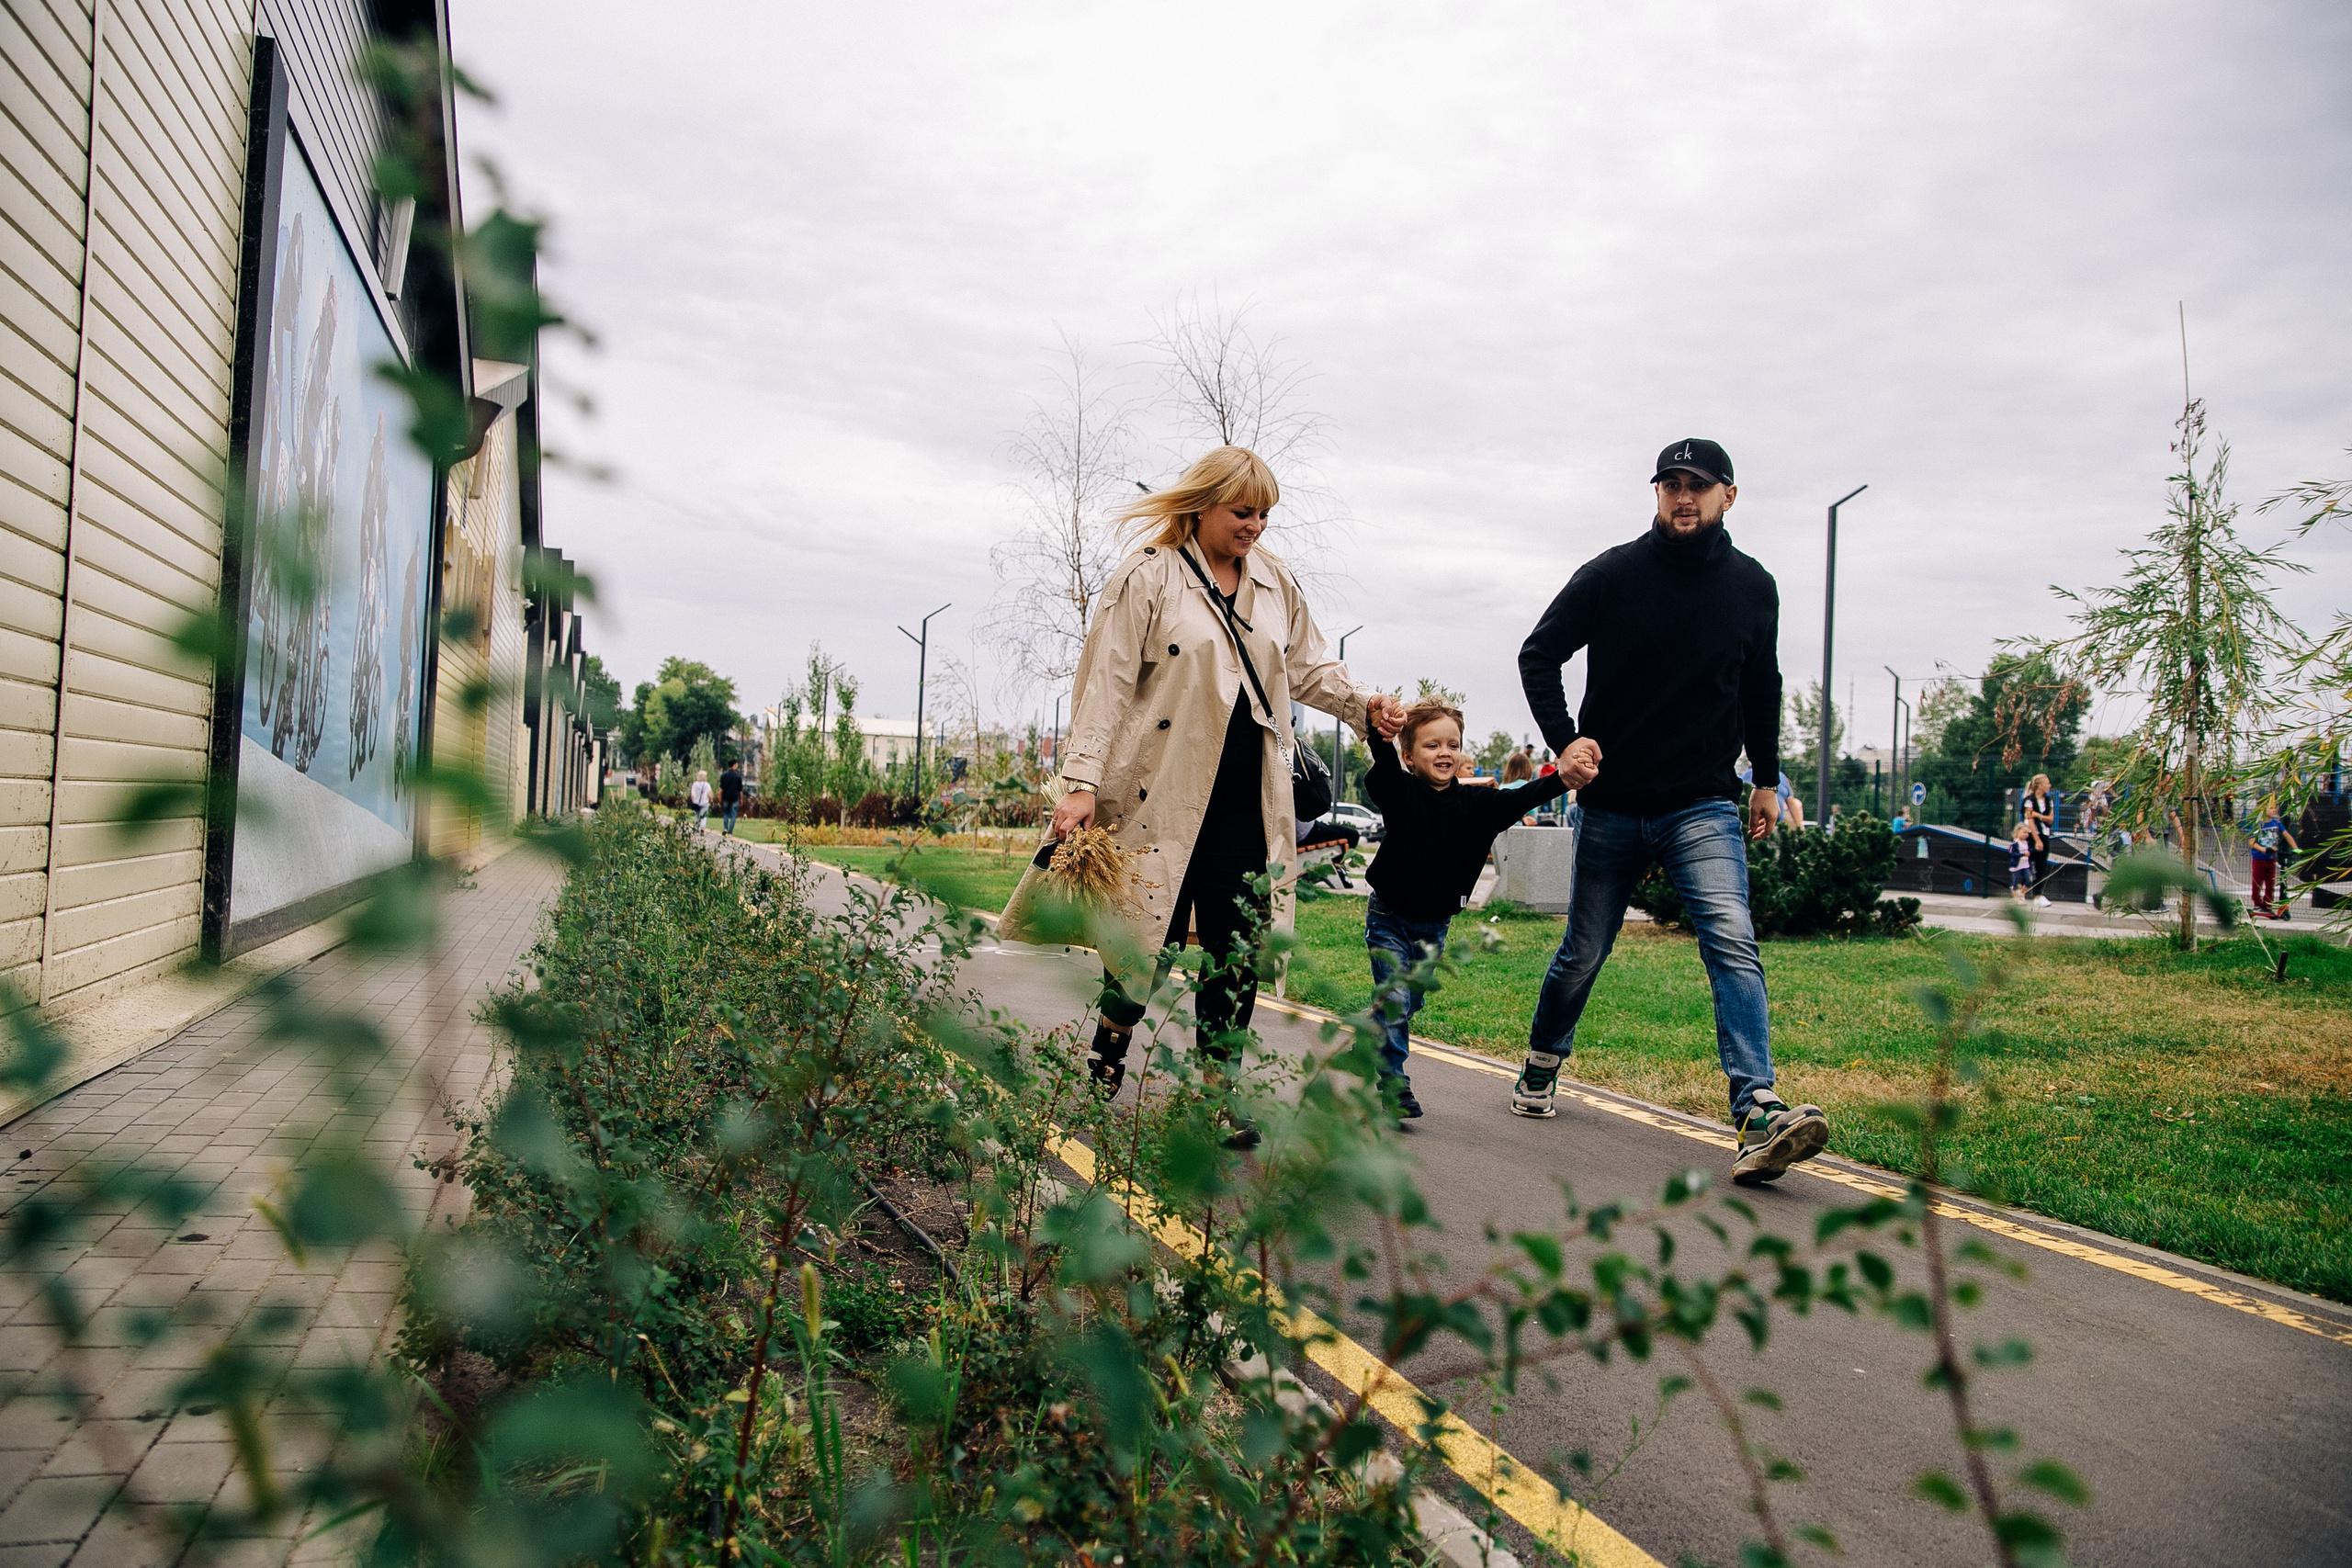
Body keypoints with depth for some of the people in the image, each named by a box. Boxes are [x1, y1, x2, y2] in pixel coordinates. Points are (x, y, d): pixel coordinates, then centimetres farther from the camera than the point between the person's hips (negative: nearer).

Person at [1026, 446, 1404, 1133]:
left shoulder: (1276, 583, 14)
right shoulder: (1147, 579, -4)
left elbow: (1307, 667, 21)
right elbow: (1107, 684, -8)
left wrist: (1363, 703, 2)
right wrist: (1082, 782, -15)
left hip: (1248, 803, 5)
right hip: (1165, 799, -5)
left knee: (1237, 955, 7)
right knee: (1146, 945, -1)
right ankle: (1100, 1085, 20)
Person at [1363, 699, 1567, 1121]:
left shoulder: (1474, 805, -4)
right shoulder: (1400, 793, -15)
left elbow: (1522, 798, -12)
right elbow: (1383, 758, -32)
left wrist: (1564, 778, -29)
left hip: (1434, 924, 5)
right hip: (1389, 916, -5)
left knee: (1408, 1003, 15)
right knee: (1395, 999, -11)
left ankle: (1370, 1055, 36)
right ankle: (1393, 1086, -3)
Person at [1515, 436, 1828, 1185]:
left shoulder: (1753, 587, 3)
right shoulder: (1611, 574, -4)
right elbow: (1538, 654, 0)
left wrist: (1766, 779, 19)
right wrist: (1565, 739, -14)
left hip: (1704, 806, 1)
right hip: (1612, 806, 0)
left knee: (1733, 941, -20)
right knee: (1583, 954, 11)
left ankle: (1759, 1118, -27)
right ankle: (1541, 1066, 37)